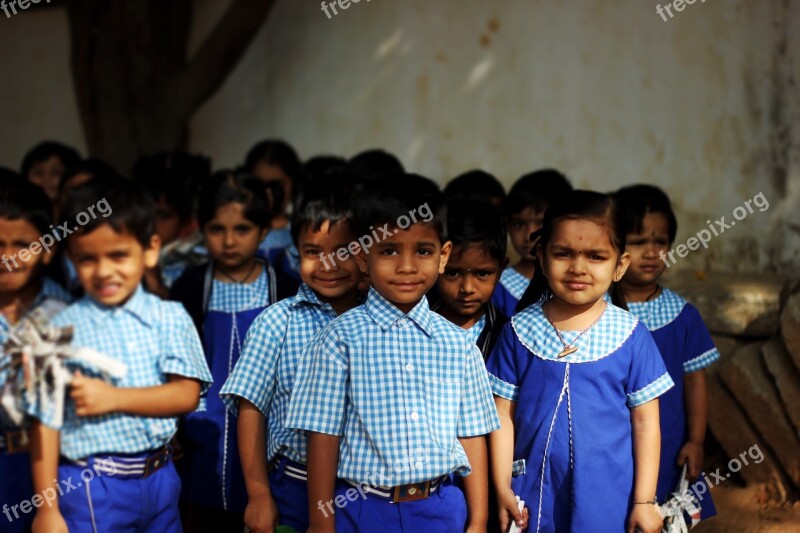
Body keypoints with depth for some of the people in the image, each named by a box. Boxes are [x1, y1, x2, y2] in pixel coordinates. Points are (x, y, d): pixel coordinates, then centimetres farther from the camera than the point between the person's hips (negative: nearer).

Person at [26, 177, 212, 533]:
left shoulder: (169, 318, 0)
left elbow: (187, 395, -7)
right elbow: (45, 423, -6)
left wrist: (114, 398, -19)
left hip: (159, 478, 3)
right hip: (91, 489, -3)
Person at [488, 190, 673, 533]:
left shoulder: (630, 335, -5)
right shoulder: (520, 331, -2)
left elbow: (646, 422, -2)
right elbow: (503, 415, 1)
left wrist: (644, 501, -3)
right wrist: (502, 488, -1)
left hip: (609, 497, -1)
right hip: (536, 494, 1)